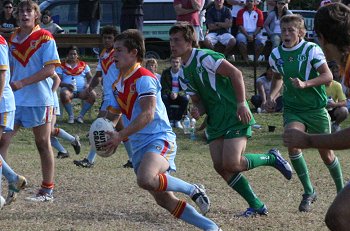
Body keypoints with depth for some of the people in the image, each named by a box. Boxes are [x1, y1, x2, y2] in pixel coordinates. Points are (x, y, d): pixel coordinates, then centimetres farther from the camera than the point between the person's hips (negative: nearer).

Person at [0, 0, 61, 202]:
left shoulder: (45, 38, -7)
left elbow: (49, 69, -15)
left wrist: (22, 83, -21)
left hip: (39, 100, -5)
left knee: (43, 144, 3)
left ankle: (48, 191, 10)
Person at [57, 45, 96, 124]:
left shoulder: (84, 65, 19)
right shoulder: (61, 66, 12)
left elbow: (90, 77, 15)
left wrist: (88, 85, -8)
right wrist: (66, 85, -17)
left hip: (82, 90, 2)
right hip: (68, 89, -2)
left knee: (93, 94, -29)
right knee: (64, 94, -38)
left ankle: (81, 116, -18)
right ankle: (71, 116, -20)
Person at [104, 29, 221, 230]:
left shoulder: (143, 78, -12)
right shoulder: (119, 83, 15)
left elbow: (147, 114, -23)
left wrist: (120, 136, -27)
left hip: (159, 140, -9)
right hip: (139, 146, 9)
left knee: (146, 179, -37)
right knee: (165, 201, 4)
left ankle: (192, 190, -14)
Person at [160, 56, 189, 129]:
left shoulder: (183, 73, -3)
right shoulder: (165, 73, 0)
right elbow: (163, 88, -5)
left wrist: (177, 94, -29)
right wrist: (170, 93, -26)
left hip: (179, 96, 0)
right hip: (169, 95, 1)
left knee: (185, 99, -33)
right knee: (164, 98, -33)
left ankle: (177, 120, -19)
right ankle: (170, 120, -22)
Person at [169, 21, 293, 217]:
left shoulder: (204, 57, -12)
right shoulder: (184, 75, 15)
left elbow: (236, 73, -17)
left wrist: (241, 104, -23)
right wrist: (197, 110, -4)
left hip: (236, 117, -8)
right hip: (216, 121, 8)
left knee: (231, 164, -19)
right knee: (220, 166, -5)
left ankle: (272, 158, 7)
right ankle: (256, 205, 5)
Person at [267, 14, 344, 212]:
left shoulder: (312, 50, -13)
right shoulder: (276, 54, 1)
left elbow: (328, 76, -16)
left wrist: (305, 84, -29)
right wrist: (271, 96, 5)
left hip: (316, 108, -3)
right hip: (292, 108, 3)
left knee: (326, 153, 7)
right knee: (293, 144, -23)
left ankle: (341, 190, 33)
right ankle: (309, 191, -8)